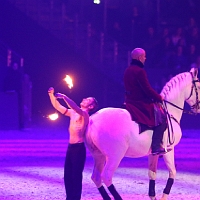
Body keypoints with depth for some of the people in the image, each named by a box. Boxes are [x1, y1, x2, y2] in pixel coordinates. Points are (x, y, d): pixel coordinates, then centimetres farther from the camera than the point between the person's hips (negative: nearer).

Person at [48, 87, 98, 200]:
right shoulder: (73, 113, 13)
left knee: (76, 176, -3)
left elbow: (75, 107, -30)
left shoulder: (84, 114, -10)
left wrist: (63, 96, -33)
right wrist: (52, 95, 3)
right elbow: (57, 106, 16)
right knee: (68, 175, 10)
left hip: (79, 148, -8)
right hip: (71, 147, 8)